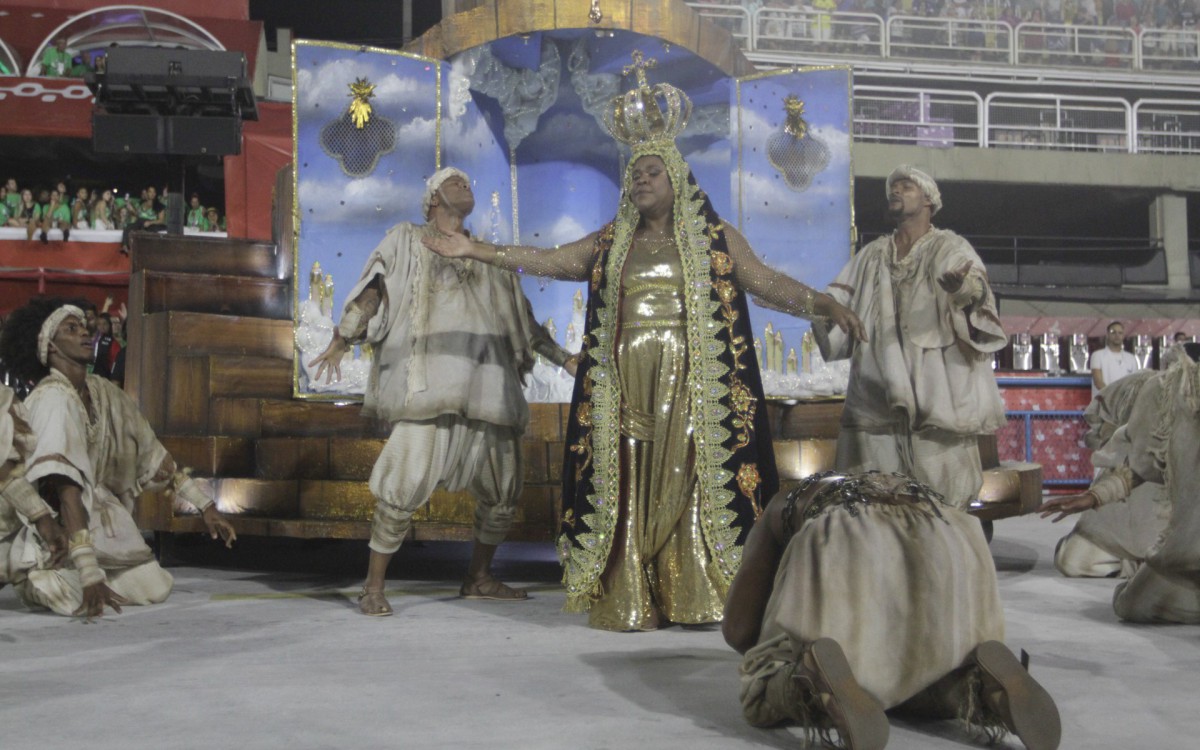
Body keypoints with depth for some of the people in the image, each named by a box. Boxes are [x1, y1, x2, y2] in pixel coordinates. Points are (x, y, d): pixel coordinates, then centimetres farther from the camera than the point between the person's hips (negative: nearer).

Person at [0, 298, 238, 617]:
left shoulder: (103, 392, 2)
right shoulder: (52, 398, -21)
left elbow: (151, 452, 11)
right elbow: (66, 489, -30)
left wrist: (205, 505, 6)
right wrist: (90, 576, -38)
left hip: (100, 521, 7)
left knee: (156, 587, -10)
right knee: (86, 601, -27)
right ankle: (38, 583, 7)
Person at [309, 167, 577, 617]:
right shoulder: (407, 240, 16)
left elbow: (523, 321, 29)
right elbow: (374, 289, 3)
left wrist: (567, 360, 25)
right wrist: (341, 340, -10)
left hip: (487, 387, 5)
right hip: (431, 381, -5)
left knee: (504, 491, 8)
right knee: (404, 485, -14)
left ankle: (479, 579, 25)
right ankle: (373, 587, -2)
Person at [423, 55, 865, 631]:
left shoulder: (715, 240, 7)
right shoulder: (610, 243, 15)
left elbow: (768, 282, 3)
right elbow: (549, 261, 14)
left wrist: (824, 304, -11)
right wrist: (474, 251, 8)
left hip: (689, 383, -2)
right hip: (624, 383, 3)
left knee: (685, 481, -4)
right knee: (625, 484, 0)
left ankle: (693, 599, 2)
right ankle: (626, 601, 5)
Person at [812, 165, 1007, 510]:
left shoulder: (951, 248, 5)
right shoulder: (872, 255, 21)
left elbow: (977, 285, -14)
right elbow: (840, 299, 13)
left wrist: (966, 287, -39)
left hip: (936, 390, -4)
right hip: (877, 397, 4)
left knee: (940, 497, -5)